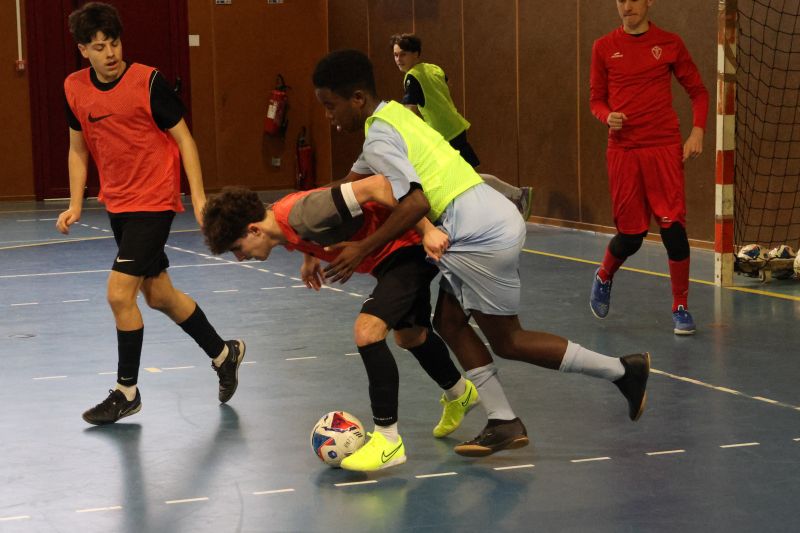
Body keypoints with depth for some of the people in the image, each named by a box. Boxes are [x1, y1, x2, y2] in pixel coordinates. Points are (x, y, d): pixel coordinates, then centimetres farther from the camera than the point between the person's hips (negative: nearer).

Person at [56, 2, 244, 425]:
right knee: (159, 296, 14)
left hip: (154, 202, -6)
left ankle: (127, 393, 3)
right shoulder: (74, 89, 2)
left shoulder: (148, 81, -14)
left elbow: (183, 138, -8)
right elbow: (78, 149, 13)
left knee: (119, 293, -12)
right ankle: (223, 353, 35)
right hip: (117, 204, 6)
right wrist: (75, 206, 5)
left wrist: (198, 196, -13)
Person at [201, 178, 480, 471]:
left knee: (367, 331, -23)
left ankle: (388, 441, -14)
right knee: (409, 336, 27)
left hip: (409, 245, -10)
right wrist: (310, 257, 20)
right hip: (388, 256, 10)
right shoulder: (280, 221, -8)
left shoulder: (304, 216, -34)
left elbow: (375, 186, -37)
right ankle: (459, 393, 55)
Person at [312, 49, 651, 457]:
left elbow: (416, 203, -26)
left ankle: (621, 370, 9)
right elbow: (352, 186, 22)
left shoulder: (380, 140, -15)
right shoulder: (394, 115, 15)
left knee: (506, 340, 4)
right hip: (490, 222, 10)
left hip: (483, 238, -10)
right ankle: (504, 424, 14)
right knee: (449, 322, 14)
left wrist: (362, 249, -19)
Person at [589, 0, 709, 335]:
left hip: (665, 149, 0)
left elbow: (698, 91, 9)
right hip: (623, 151, 0)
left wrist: (697, 131, -4)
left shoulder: (670, 44, 3)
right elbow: (596, 99, 11)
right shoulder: (604, 48, 6)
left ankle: (681, 308, 6)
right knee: (631, 235, 2)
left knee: (674, 227, -8)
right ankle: (604, 277, 35)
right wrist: (608, 116, -11)